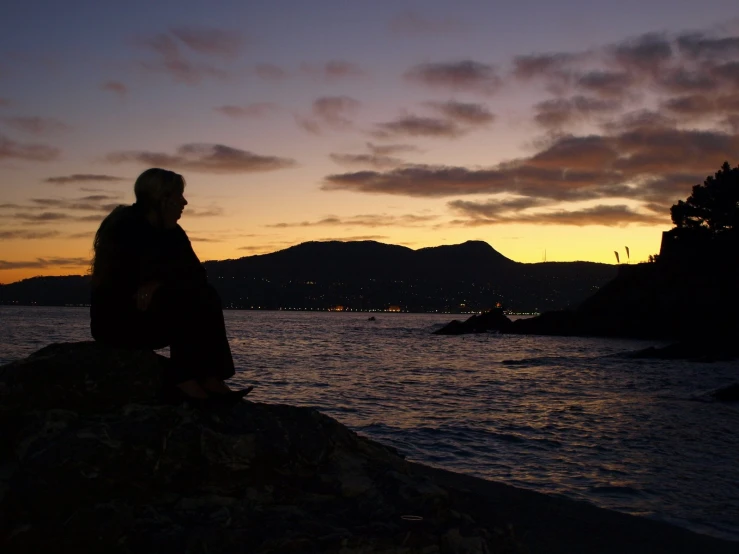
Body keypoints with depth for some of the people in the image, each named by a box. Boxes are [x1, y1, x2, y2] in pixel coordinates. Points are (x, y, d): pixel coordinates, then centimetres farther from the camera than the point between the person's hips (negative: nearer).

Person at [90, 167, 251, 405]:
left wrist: (158, 284, -23)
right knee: (189, 301, -28)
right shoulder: (125, 226, -13)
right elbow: (112, 282, -21)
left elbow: (196, 274, -7)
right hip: (116, 319, -7)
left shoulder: (173, 233, 6)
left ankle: (210, 378, -26)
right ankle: (183, 381, -31)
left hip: (152, 316, 7)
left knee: (207, 298, -17)